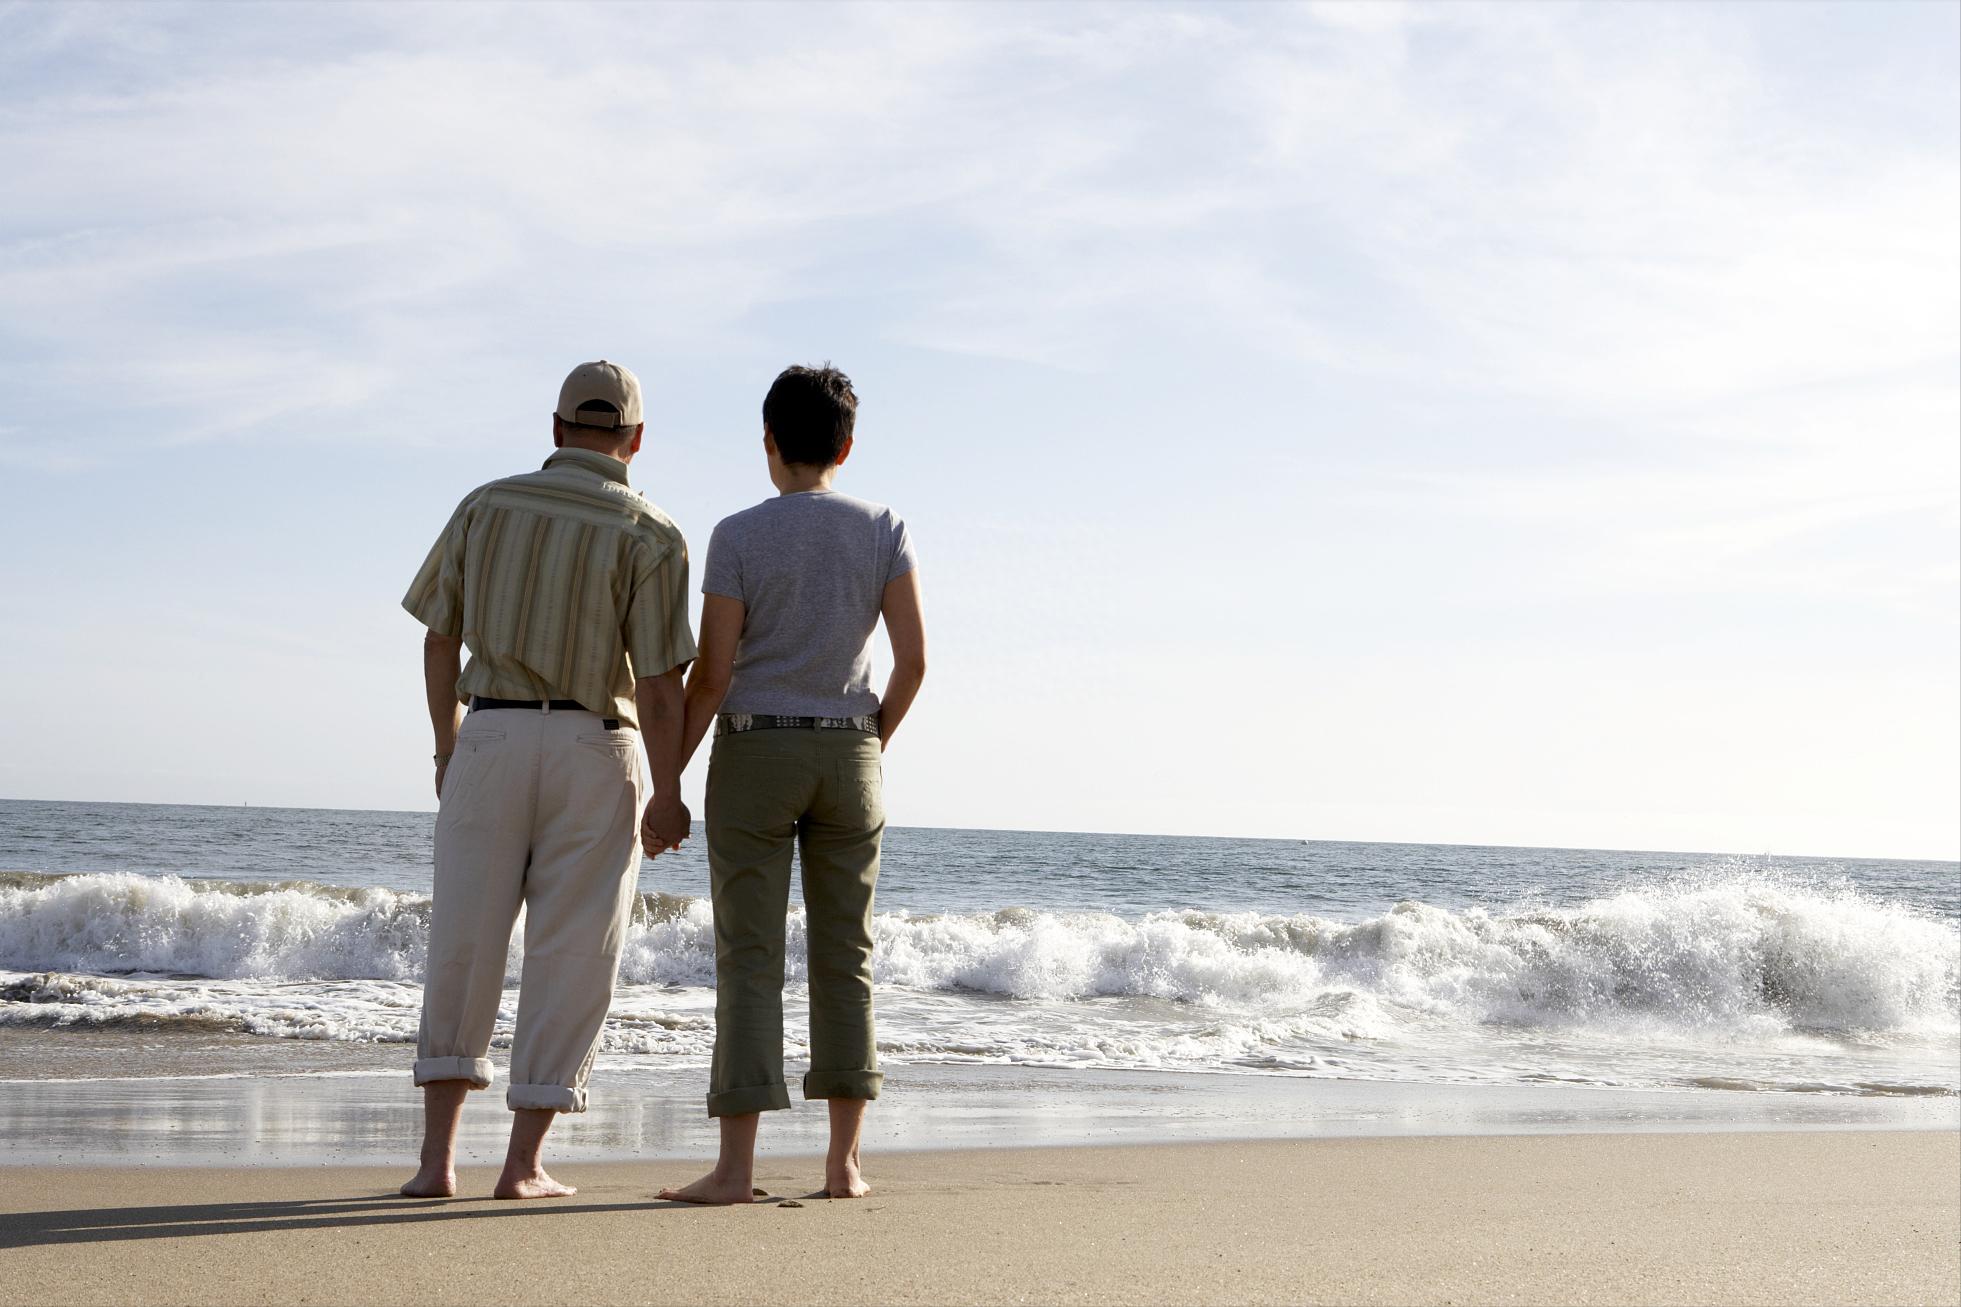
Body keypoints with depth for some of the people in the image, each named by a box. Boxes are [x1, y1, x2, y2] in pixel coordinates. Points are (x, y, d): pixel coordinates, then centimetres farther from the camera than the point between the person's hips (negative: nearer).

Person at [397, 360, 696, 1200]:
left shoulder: (484, 507, 4)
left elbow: (439, 639, 8)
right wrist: (667, 797, -1)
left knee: (462, 946, 8)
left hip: (488, 739, 3)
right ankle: (525, 1162, 4)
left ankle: (437, 1155, 2)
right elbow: (658, 686, -11)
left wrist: (447, 747, 20)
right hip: (594, 751, -2)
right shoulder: (648, 536, -6)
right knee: (570, 958, 5)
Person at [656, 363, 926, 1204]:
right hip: (848, 757, 3)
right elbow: (913, 660, -4)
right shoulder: (883, 531, 1)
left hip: (754, 756, -3)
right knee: (843, 957, 7)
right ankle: (843, 1162, 5)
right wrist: (873, 744, 13)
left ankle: (736, 1167, -6)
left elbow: (710, 676, -10)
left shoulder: (738, 537, -8)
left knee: (748, 961, -3)